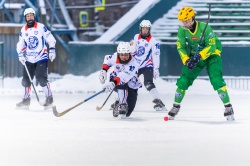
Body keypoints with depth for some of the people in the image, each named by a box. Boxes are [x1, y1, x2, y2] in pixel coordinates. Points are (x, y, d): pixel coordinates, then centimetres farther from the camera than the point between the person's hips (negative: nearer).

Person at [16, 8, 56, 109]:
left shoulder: (41, 27, -3)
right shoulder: (23, 30, 8)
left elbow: (50, 39, 0)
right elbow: (20, 45, 14)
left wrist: (52, 50, -8)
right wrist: (21, 55, 0)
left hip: (41, 58, -5)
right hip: (29, 59, 5)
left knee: (41, 78, -16)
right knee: (26, 80, 4)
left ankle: (49, 98, -4)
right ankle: (26, 100, 16)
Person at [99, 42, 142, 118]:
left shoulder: (133, 64, -33)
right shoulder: (115, 57, -17)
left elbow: (124, 76, -50)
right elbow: (107, 59, 9)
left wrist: (113, 83, -65)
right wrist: (103, 71, -5)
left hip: (131, 87, -2)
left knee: (127, 112, -8)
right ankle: (122, 104, -31)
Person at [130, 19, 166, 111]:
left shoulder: (153, 41, -11)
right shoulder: (136, 37, 6)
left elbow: (156, 55, -15)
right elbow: (133, 51, 17)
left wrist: (156, 69, -21)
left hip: (147, 66, -6)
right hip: (136, 65, 6)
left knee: (148, 83, -25)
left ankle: (158, 102, -26)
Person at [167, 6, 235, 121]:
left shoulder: (204, 27, -25)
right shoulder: (182, 30, -11)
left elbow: (212, 46, -25)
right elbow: (180, 47, -8)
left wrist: (199, 56, -35)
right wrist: (186, 60, -24)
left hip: (211, 55, -4)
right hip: (193, 57, 4)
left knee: (216, 80, -20)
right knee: (183, 80, -5)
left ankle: (228, 106, -12)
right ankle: (176, 106, 12)